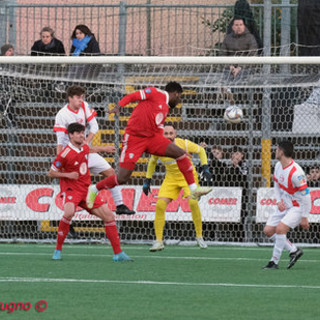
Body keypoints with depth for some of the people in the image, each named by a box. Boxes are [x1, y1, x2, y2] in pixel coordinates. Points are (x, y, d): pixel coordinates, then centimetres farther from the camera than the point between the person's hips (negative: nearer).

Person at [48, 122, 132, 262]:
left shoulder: (84, 147, 5)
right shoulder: (65, 154, -15)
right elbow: (51, 173, -6)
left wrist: (103, 149, 42)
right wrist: (67, 175, -19)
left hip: (86, 190, 7)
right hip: (71, 189, -7)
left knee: (108, 215, -2)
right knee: (69, 212, -36)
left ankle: (118, 253, 5)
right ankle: (58, 250, -20)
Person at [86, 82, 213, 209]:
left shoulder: (165, 108, 21)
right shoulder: (155, 93, -2)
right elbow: (131, 96, -8)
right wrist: (118, 107, -24)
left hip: (152, 137, 7)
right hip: (134, 137, -7)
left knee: (181, 154, -9)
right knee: (122, 178, -10)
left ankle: (194, 190, -4)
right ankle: (94, 190, 13)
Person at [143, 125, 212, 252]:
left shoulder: (184, 144, -19)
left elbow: (201, 150, -1)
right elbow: (152, 161, 11)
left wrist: (205, 167, -11)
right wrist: (147, 180, 11)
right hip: (171, 178, 3)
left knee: (193, 202, -25)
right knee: (160, 205, -14)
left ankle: (199, 237, -9)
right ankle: (158, 241, -5)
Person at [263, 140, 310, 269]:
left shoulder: (296, 173, -28)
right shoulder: (278, 166, -1)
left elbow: (306, 196, -23)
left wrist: (304, 217, -20)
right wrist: (279, 201, -2)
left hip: (297, 208, -9)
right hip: (284, 206, 9)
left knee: (280, 229, -25)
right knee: (268, 231, 4)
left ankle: (274, 262, -13)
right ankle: (294, 251, 15)